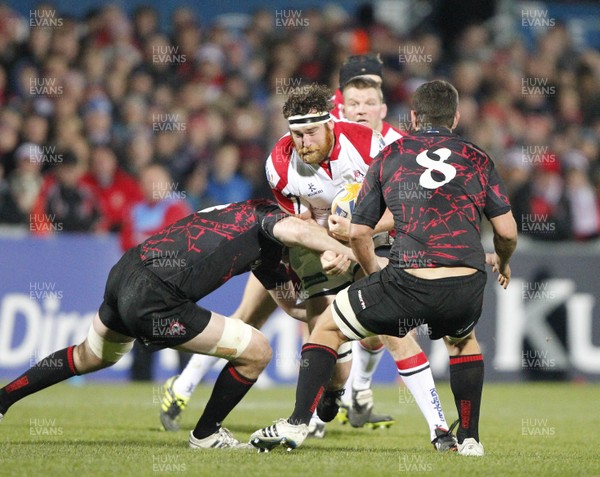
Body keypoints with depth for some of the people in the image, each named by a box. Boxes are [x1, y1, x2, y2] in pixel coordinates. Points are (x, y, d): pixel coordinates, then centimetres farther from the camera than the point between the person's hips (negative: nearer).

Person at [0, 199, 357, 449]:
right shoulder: (266, 214, -4)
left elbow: (294, 304, 26)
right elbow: (294, 231, -29)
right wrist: (353, 253, -24)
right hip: (153, 300, -10)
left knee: (89, 357, 38)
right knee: (256, 351, 0)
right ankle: (206, 435, 19)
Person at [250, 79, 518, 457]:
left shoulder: (389, 156, 14)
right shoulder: (478, 159, 15)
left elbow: (358, 232, 15)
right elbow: (507, 230, 11)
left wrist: (372, 272, 33)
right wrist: (502, 261, 33)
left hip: (408, 281, -2)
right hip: (467, 289, 2)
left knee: (328, 326, 20)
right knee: (463, 339, 37)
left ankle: (297, 424, 11)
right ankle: (470, 438, 31)